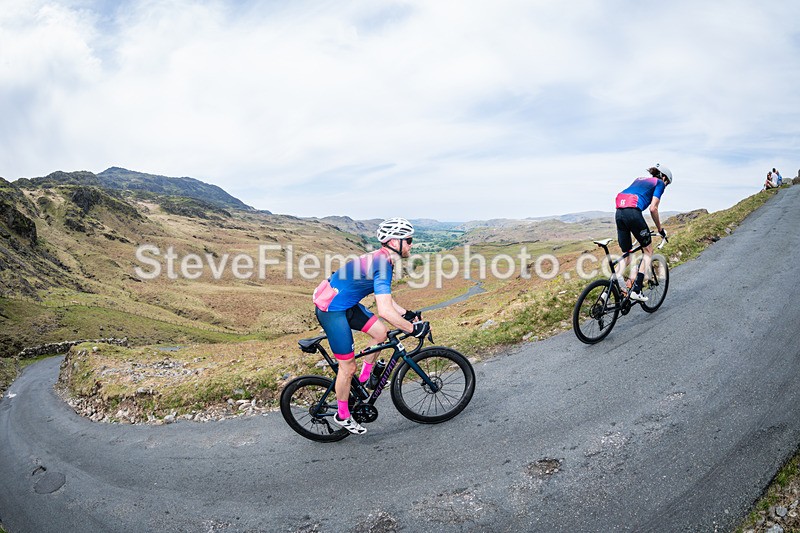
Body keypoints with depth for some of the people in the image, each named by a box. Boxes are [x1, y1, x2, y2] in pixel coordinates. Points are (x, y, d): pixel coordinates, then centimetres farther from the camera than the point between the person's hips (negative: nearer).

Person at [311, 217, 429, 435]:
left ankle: (364, 379, 23)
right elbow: (385, 310, -33)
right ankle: (342, 416, 22)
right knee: (348, 366, 1)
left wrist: (406, 313, 10)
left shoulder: (381, 259, 5)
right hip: (332, 310, -9)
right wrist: (414, 329, -23)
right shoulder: (382, 266, -26)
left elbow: (384, 297, 17)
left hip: (346, 303, 9)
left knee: (381, 333, 2)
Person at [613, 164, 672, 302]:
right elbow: (653, 209, 1)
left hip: (619, 213, 6)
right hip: (633, 212, -6)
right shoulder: (659, 183, 12)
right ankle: (636, 290, 0)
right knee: (648, 250, 9)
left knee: (626, 253, 15)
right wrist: (660, 229, 12)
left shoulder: (639, 179, 33)